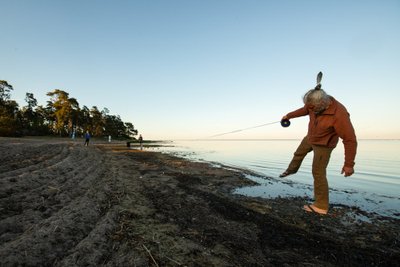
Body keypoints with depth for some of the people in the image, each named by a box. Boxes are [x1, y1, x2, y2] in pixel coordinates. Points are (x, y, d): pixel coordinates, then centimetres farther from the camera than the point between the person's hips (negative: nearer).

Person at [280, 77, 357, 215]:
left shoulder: (339, 114, -37)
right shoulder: (316, 105, -17)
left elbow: (350, 140, -32)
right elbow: (304, 110, 6)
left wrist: (349, 164, -30)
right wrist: (288, 115, 19)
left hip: (323, 144, -7)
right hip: (310, 138, 7)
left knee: (318, 173, -5)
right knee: (298, 153, 26)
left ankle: (321, 206, 7)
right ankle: (292, 169, 56)